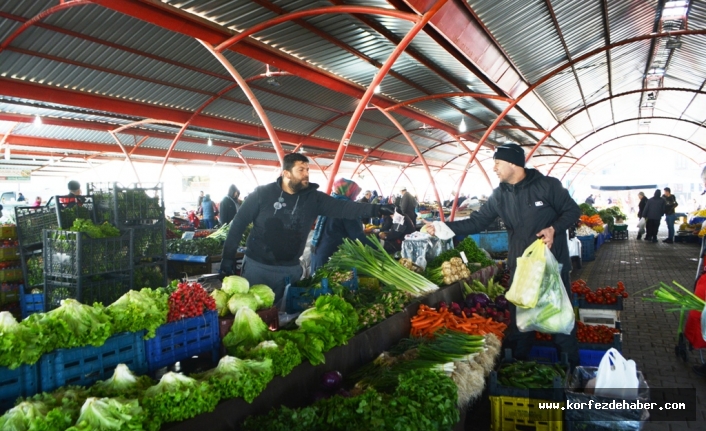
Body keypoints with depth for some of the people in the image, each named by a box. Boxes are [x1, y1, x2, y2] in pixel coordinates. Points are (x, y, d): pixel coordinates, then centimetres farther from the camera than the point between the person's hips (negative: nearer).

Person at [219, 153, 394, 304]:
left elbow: (342, 207, -14)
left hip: (291, 270, 3)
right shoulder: (262, 194, -10)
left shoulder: (313, 198, -3)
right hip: (257, 266, -2)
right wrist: (228, 256, -6)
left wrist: (374, 209, -28)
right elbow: (239, 223, -4)